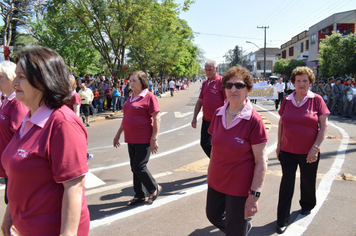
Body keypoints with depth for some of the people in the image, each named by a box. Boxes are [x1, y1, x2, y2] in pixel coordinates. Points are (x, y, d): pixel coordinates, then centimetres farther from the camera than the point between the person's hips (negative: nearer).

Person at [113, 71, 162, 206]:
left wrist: (154, 139, -18)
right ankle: (139, 195, 26)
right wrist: (118, 134, 21)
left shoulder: (149, 97, -11)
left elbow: (156, 119, -14)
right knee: (134, 168, 12)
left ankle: (155, 189, 18)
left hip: (144, 140, -8)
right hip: (131, 139, 8)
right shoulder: (131, 97, 13)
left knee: (139, 167, -6)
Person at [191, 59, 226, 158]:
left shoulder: (222, 81, -9)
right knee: (204, 144, 11)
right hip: (206, 120, 7)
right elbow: (200, 101, 16)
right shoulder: (205, 83, 12)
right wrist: (194, 117, 11)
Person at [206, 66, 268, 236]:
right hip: (216, 182, 6)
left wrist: (254, 196, -18)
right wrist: (211, 173, 12)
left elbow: (261, 161, -17)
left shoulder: (254, 120, -18)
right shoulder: (218, 114, -2)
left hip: (240, 187, -6)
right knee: (213, 216, 26)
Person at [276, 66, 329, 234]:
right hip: (287, 151, 1)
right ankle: (282, 221, 13)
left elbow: (324, 126, -7)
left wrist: (315, 147, -14)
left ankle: (307, 205, 48)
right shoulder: (287, 101, 1)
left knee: (308, 181, 18)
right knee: (286, 184, 3)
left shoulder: (317, 100, -6)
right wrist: (279, 144, 6)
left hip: (308, 152, -1)